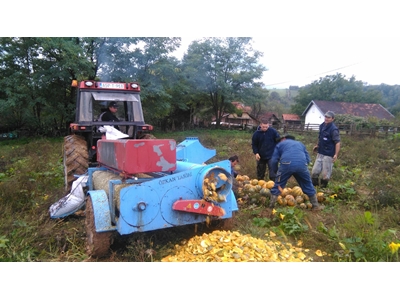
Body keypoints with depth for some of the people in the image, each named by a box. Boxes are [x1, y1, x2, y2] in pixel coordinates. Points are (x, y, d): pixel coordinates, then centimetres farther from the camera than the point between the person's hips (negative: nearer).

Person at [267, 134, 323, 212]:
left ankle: (271, 206, 14)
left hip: (286, 165, -3)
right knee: (308, 185, 21)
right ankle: (315, 205, 31)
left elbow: (274, 160, 14)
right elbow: (308, 159, 28)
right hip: (302, 165, 3)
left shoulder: (280, 144, 26)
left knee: (278, 185, 12)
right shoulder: (300, 143, 36)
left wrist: (276, 171, 28)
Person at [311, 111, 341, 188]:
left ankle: (323, 187, 18)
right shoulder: (322, 126, 8)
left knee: (325, 173, 3)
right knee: (315, 171, 10)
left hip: (328, 155, -7)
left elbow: (337, 142, -18)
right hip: (320, 153, 7)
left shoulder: (333, 129, -16)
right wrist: (317, 145, 15)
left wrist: (336, 154, -24)